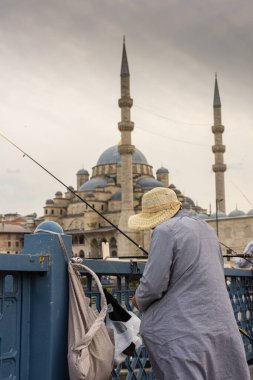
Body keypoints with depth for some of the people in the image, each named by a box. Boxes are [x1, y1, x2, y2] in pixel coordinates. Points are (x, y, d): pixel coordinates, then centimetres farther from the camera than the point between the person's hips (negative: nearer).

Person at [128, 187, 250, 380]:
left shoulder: (166, 230, -10)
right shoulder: (205, 228, 15)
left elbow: (153, 284, -15)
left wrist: (140, 301, 6)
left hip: (181, 330, -8)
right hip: (220, 326, 8)